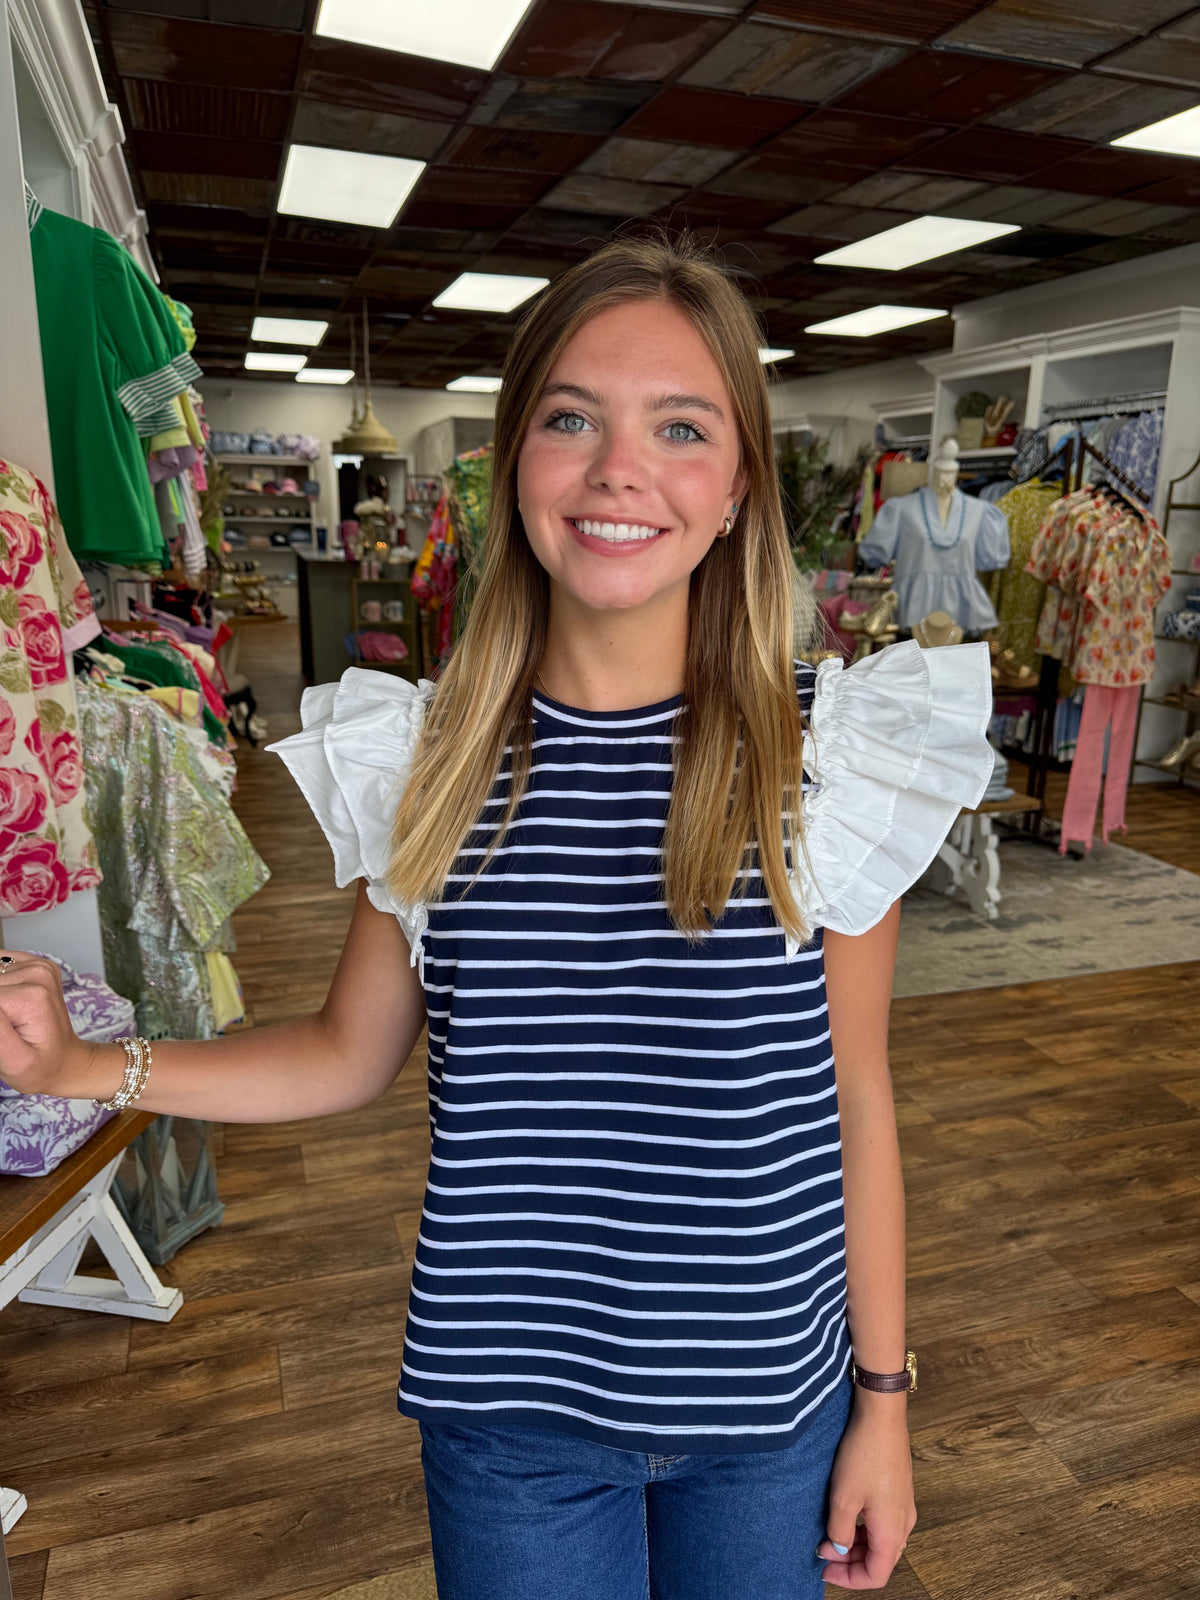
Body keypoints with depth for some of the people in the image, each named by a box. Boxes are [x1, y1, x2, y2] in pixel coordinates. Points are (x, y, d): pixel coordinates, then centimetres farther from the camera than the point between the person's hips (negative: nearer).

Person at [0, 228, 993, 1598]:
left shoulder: (828, 755, -13)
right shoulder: (432, 762, -9)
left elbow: (856, 1099, -5)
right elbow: (353, 1050, 2)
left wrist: (882, 1395, 2)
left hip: (767, 1392, 0)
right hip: (506, 1403, 1)